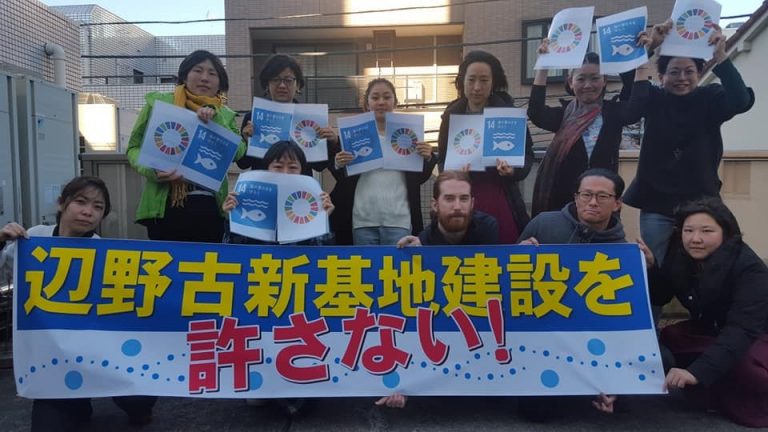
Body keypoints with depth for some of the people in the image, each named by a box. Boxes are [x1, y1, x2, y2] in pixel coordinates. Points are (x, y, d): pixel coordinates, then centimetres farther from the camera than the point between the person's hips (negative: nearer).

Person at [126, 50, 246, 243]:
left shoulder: (225, 115, 13)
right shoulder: (158, 102, 7)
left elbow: (238, 152, -2)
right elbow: (134, 148, 8)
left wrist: (215, 119, -10)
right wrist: (151, 170, -11)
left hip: (210, 206, 2)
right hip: (165, 205, -2)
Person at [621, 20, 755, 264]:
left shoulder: (710, 99, 2)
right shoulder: (654, 100, 1)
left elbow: (741, 100, -18)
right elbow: (628, 112, -20)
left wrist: (720, 54, -25)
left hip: (699, 202, 0)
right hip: (656, 202, 0)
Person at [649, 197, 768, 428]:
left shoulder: (749, 267, -28)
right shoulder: (680, 257, -12)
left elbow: (743, 328, -40)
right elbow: (659, 298, -3)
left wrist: (697, 371, -53)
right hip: (711, 332, 7)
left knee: (742, 365, -36)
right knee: (669, 337, -18)